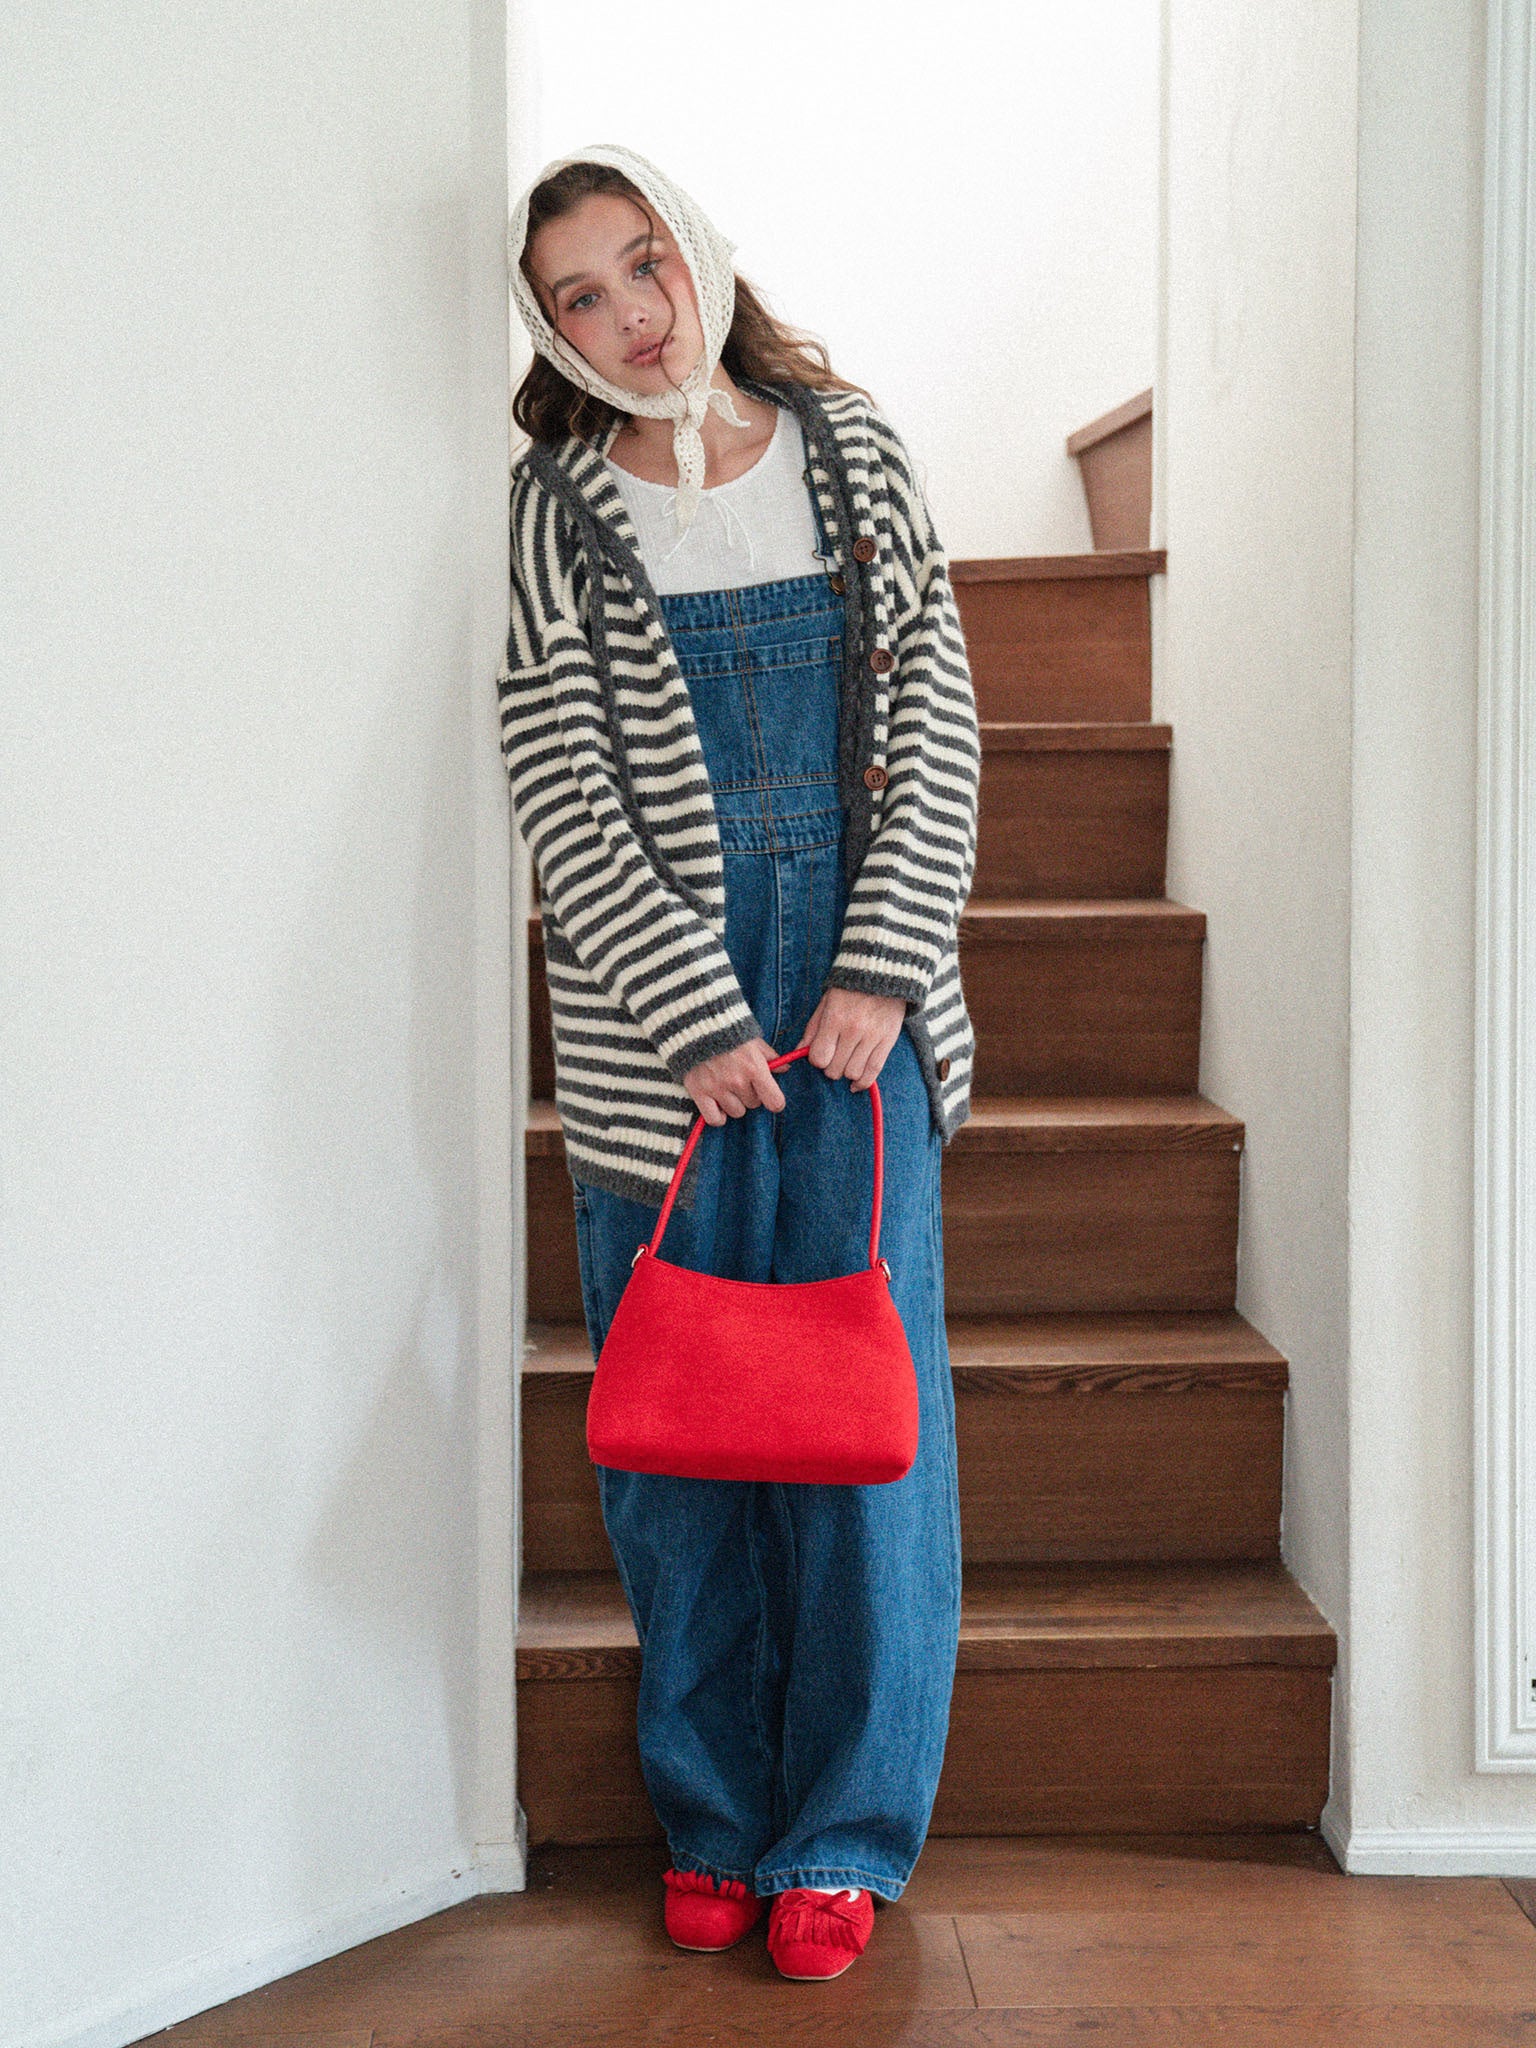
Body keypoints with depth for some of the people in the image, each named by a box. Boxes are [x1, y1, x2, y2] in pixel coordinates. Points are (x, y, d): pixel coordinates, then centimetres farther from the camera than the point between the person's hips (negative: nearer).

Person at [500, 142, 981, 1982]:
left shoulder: (853, 454, 8)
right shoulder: (558, 503, 4)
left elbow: (937, 723, 3)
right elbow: (561, 783, -3)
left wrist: (879, 975, -7)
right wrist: (702, 1018, -11)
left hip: (860, 1000, 1)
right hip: (654, 1022, -1)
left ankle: (841, 1832, 13)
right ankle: (712, 1822, 19)